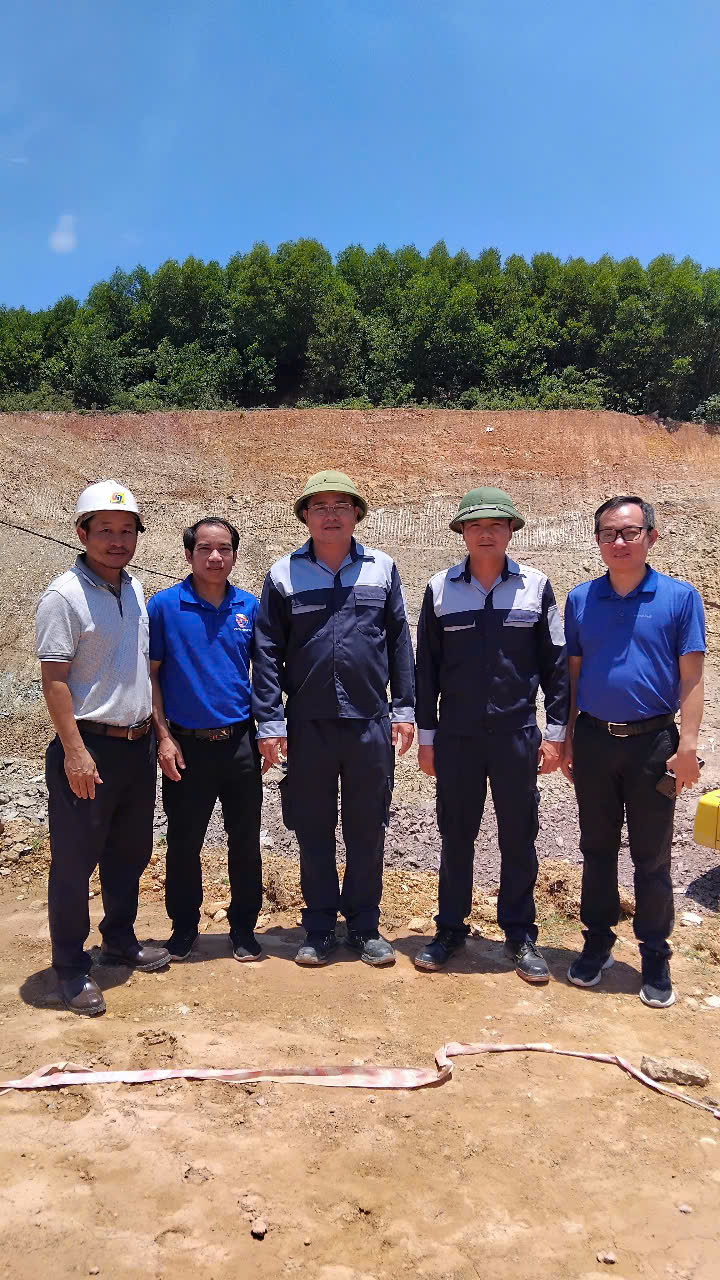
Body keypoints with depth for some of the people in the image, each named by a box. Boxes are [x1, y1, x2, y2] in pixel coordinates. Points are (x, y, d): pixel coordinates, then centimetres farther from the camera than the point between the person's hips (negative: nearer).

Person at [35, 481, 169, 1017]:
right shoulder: (65, 595, -12)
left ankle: (120, 941, 37)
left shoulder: (135, 590, 10)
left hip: (138, 743, 7)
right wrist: (74, 750, -19)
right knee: (74, 862, 4)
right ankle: (72, 967, 18)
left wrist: (158, 733, 16)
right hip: (89, 748, -7)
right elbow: (53, 677, -15)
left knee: (130, 852, 18)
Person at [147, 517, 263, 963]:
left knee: (246, 841, 10)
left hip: (240, 742, 2)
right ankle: (184, 927, 29)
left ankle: (244, 927, 27)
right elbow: (150, 674, -3)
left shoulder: (249, 606, 4)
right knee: (184, 842, 10)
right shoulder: (165, 605, -4)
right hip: (186, 746, -2)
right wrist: (164, 737, -8)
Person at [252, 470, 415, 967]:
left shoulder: (382, 569, 5)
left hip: (370, 723, 1)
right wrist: (269, 722, -4)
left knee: (367, 831, 10)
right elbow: (268, 653, 1)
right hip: (308, 725, 0)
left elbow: (400, 643, 7)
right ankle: (320, 929, 26)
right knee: (313, 832, 10)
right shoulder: (284, 574, 2)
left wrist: (404, 708, 3)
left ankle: (365, 927, 27)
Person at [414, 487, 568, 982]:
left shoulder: (535, 586, 0)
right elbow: (426, 666, 5)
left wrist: (555, 731, 0)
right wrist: (426, 735, 4)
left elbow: (555, 662, 3)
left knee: (519, 838, 9)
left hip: (517, 735, 0)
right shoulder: (439, 589, 1)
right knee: (456, 835, 11)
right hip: (456, 737, 1)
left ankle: (520, 936, 24)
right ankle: (450, 929, 26)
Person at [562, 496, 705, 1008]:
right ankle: (597, 943, 28)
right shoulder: (580, 600, 4)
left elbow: (691, 678, -5)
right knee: (597, 850, 14)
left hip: (652, 741, -2)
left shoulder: (680, 597, -4)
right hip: (593, 740, 3)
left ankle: (655, 957, 21)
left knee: (652, 857, 7)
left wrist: (688, 744, -12)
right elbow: (572, 675, 8)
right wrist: (567, 741, 6)